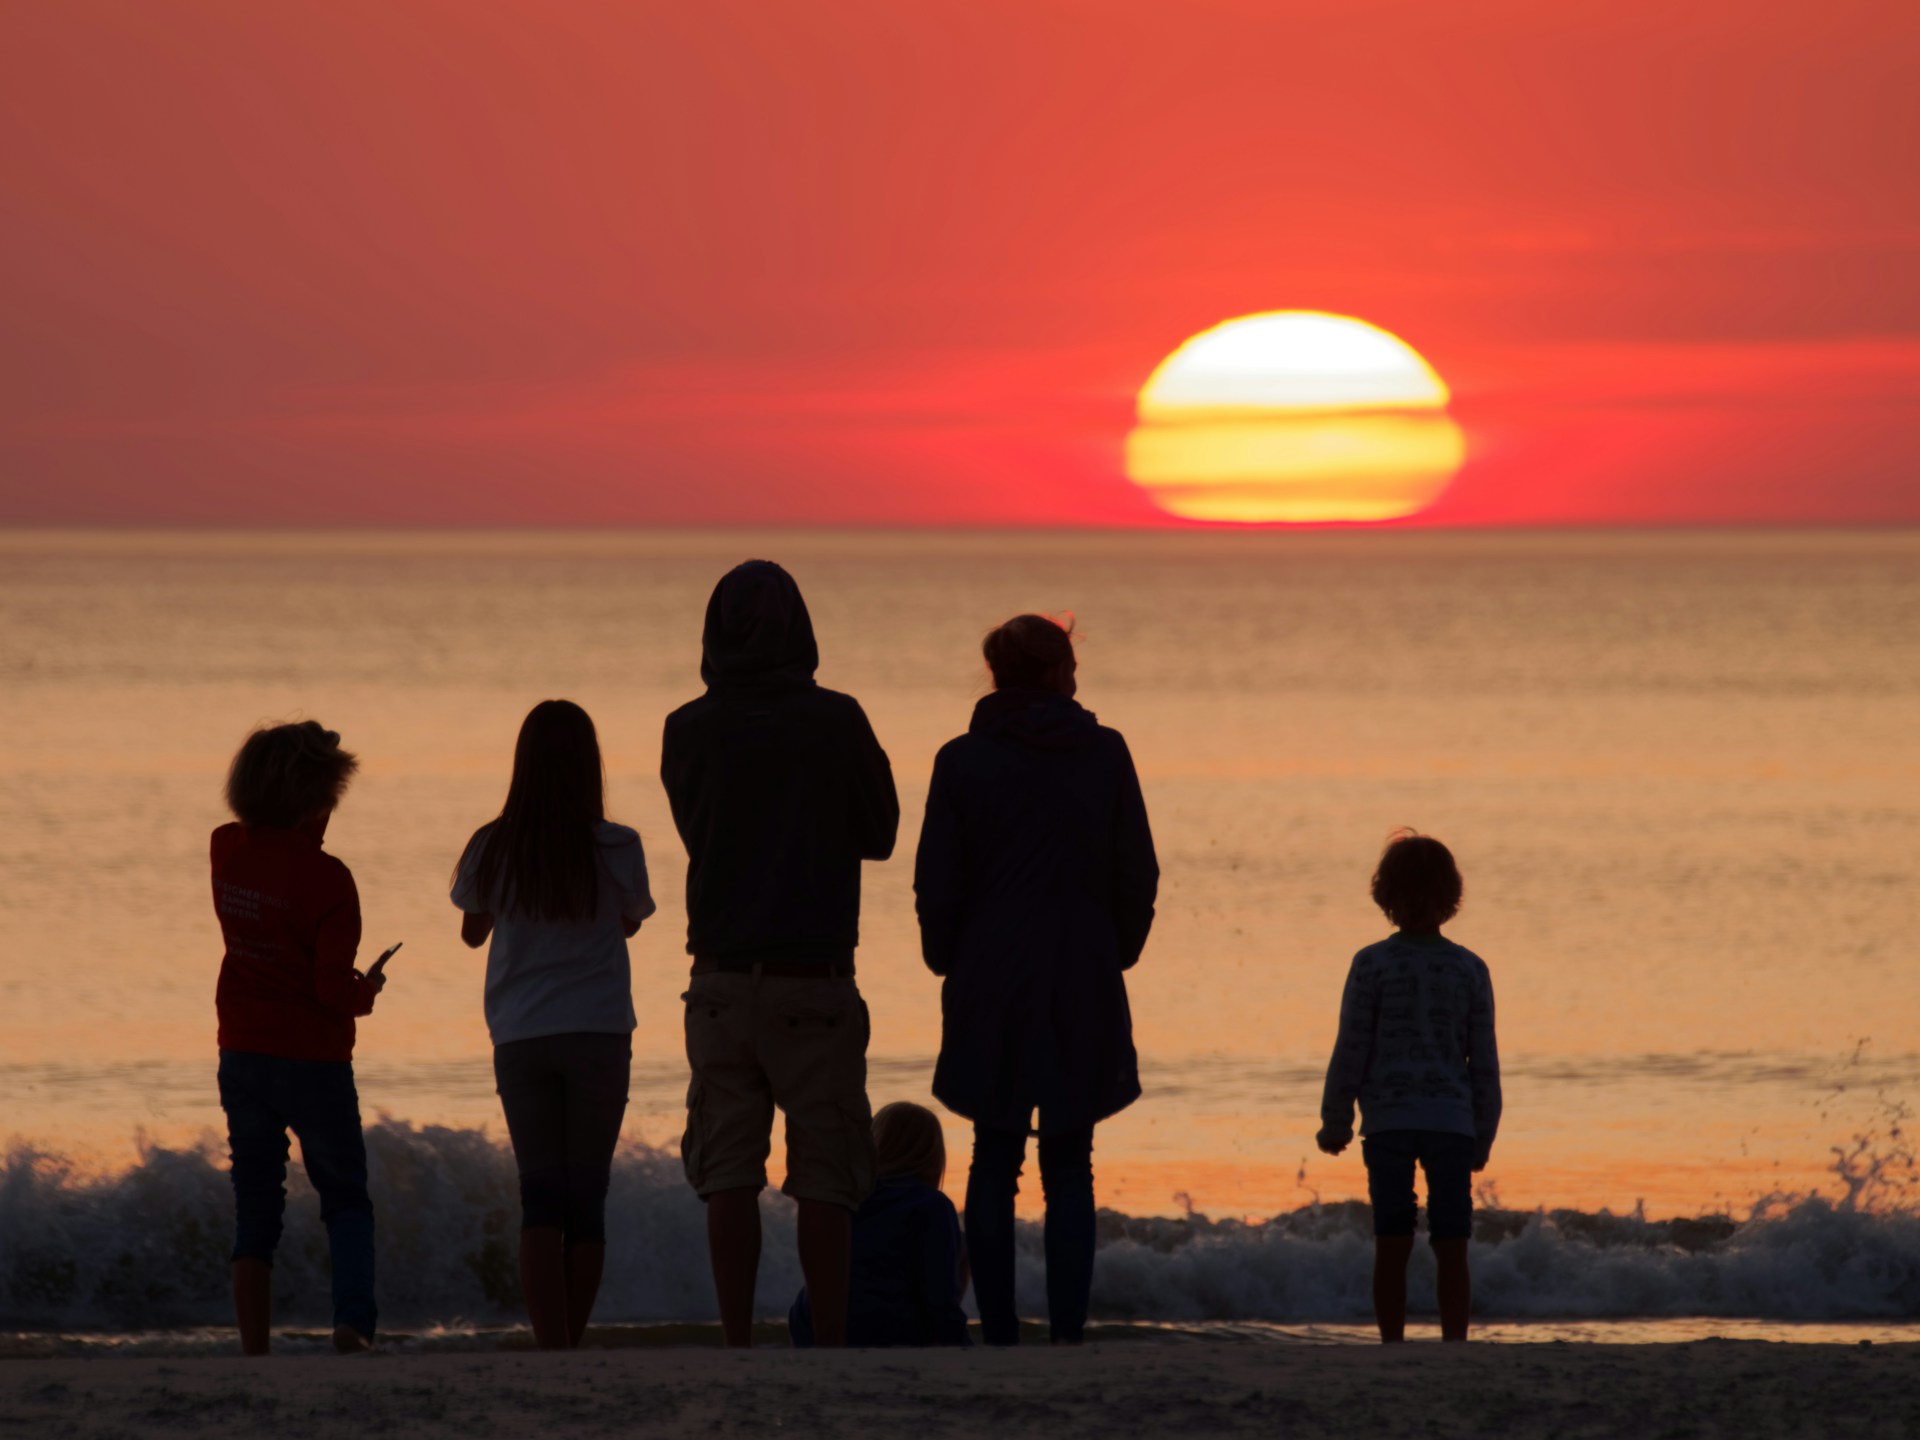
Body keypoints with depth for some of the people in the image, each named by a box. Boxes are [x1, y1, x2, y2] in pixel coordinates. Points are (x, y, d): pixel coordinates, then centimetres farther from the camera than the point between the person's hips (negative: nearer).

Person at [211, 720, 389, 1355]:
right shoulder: (326, 878, -16)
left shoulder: (227, 851, -1)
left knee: (255, 1207, 11)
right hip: (314, 1061, -4)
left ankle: (254, 1347, 7)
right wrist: (367, 992, 4)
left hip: (242, 1057, 4)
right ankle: (352, 1316, -13)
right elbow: (333, 986, -16)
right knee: (346, 1201, 8)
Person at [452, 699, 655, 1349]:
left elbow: (472, 933, 14)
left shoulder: (490, 849, -2)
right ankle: (569, 1343, 11)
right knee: (587, 1198, 7)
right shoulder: (616, 849, -7)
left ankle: (551, 1349, -14)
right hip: (599, 1033, -1)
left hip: (519, 1041, 1)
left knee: (540, 1198, -1)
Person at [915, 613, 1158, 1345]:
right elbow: (1137, 876, 2)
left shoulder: (962, 762, -2)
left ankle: (999, 1335, 3)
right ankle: (1067, 1330, -4)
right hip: (1084, 990, 0)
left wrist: (951, 962, 14)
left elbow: (937, 887, -1)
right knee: (1069, 1168, 5)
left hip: (989, 987, 0)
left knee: (993, 1165, 7)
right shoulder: (1104, 754, 0)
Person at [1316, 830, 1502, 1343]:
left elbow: (1351, 1051, -1)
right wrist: (1483, 1137, 17)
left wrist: (1335, 1122, 10)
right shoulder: (1470, 969, 4)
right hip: (1453, 1122, 1)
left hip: (1388, 1122, -1)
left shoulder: (1372, 964, -2)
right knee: (1451, 1251, 2)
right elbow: (1484, 1062, 7)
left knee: (1392, 1248, 2)